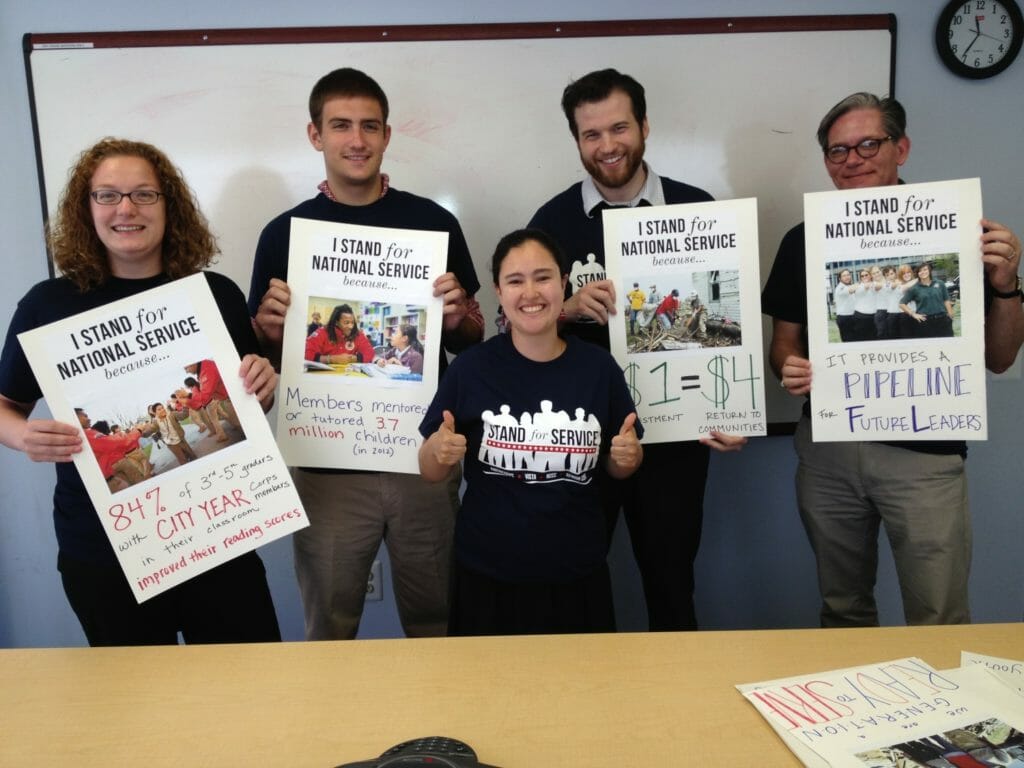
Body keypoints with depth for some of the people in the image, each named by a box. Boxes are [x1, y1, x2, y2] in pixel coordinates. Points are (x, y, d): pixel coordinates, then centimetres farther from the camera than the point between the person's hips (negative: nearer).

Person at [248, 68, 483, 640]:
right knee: (327, 631, 14)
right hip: (327, 463, 0)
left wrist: (456, 316, -13)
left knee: (435, 623, 16)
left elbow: (471, 339, 8)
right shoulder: (285, 233, 1)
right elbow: (263, 352, 8)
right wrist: (270, 325, -13)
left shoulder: (434, 222, 1)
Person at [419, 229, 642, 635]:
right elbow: (431, 471, 0)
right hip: (487, 578, -1)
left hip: (578, 579, 2)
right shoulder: (471, 367, -10)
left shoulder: (599, 367, -6)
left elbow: (617, 466, 8)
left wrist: (628, 455, -13)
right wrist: (440, 452, -21)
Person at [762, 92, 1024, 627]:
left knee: (939, 620, 2)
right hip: (828, 448, 2)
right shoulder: (805, 241, 4)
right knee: (842, 608, 18)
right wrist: (790, 369, -13)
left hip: (924, 450, -2)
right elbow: (784, 342, 9)